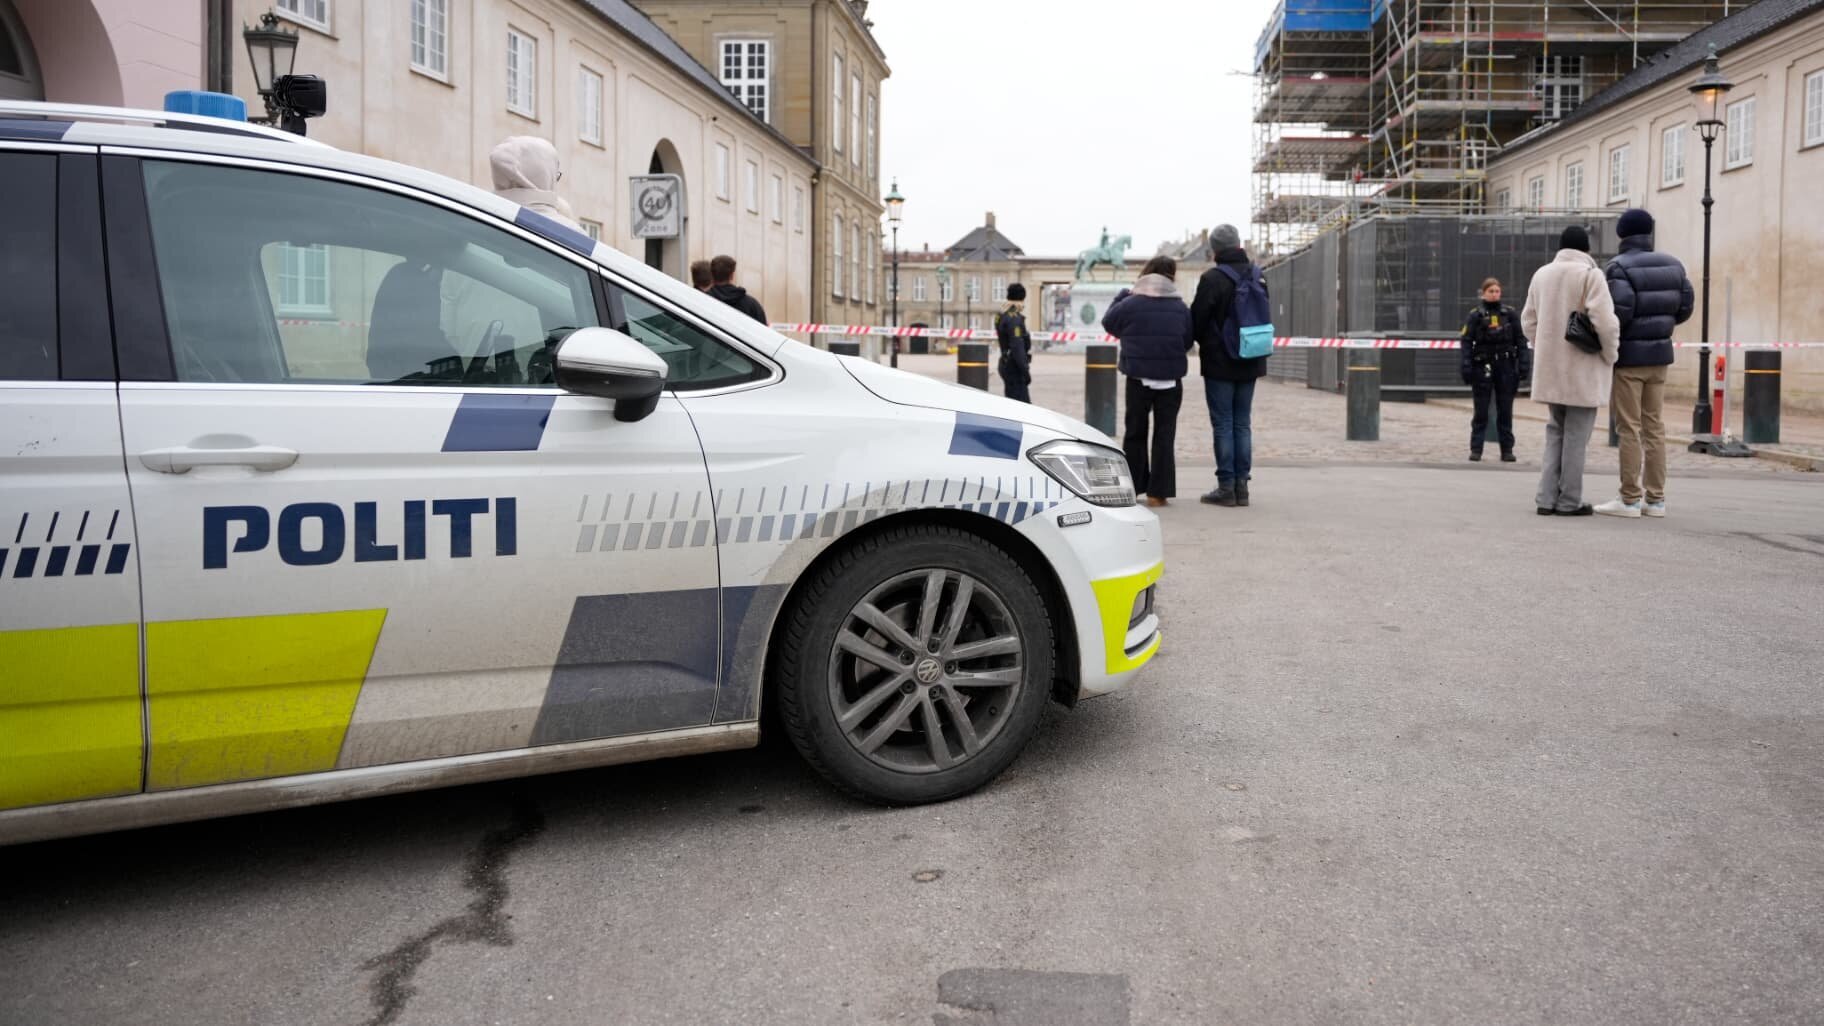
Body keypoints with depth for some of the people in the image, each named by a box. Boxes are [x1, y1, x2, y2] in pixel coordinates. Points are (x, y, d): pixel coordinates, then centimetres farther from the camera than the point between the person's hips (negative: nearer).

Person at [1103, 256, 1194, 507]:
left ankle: (1131, 487, 15)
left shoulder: (1130, 304, -9)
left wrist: (1120, 295, 17)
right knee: (1165, 434, 5)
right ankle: (1158, 491, 3)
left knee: (1135, 433, 12)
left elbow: (1108, 323, 7)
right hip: (1171, 379, 1)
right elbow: (1188, 342, 6)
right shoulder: (1181, 308, -2)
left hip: (1139, 378, -1)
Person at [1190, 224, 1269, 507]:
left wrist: (1205, 344, 10)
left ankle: (1226, 486, -2)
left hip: (1220, 364, -5)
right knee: (1242, 423, 10)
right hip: (1250, 362, 6)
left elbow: (1196, 320, -9)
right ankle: (1241, 484, 11)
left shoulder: (1212, 279, -14)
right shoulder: (1258, 276, 6)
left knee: (1223, 424, -1)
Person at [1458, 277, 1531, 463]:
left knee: (1505, 411, 6)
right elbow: (1466, 342, -4)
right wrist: (1466, 368, -12)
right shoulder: (1475, 315, 0)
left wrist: (1524, 365, -3)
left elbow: (1520, 340, 5)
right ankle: (1476, 449, 8)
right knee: (1481, 411, 3)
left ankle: (1507, 450, 11)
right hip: (1483, 367, -1)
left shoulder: (1510, 313, 5)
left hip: (1506, 367, 1)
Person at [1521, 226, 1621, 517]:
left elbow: (1528, 321, 12)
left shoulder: (1541, 274, 9)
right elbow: (1605, 322, -17)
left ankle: (1547, 498, 10)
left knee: (1555, 431, 16)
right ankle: (1569, 501, 7)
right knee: (1576, 435, 3)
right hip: (1582, 371, -5)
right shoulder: (1590, 274, -9)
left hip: (1550, 370, 5)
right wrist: (1610, 354, -3)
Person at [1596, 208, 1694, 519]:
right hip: (1660, 354, 6)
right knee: (1654, 425, 11)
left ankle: (1630, 499, -1)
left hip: (1629, 355, -6)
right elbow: (1685, 307, 7)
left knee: (1629, 428, -3)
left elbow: (1620, 310, -22)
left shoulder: (1621, 266, -12)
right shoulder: (1672, 265, 7)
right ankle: (1655, 498, 13)